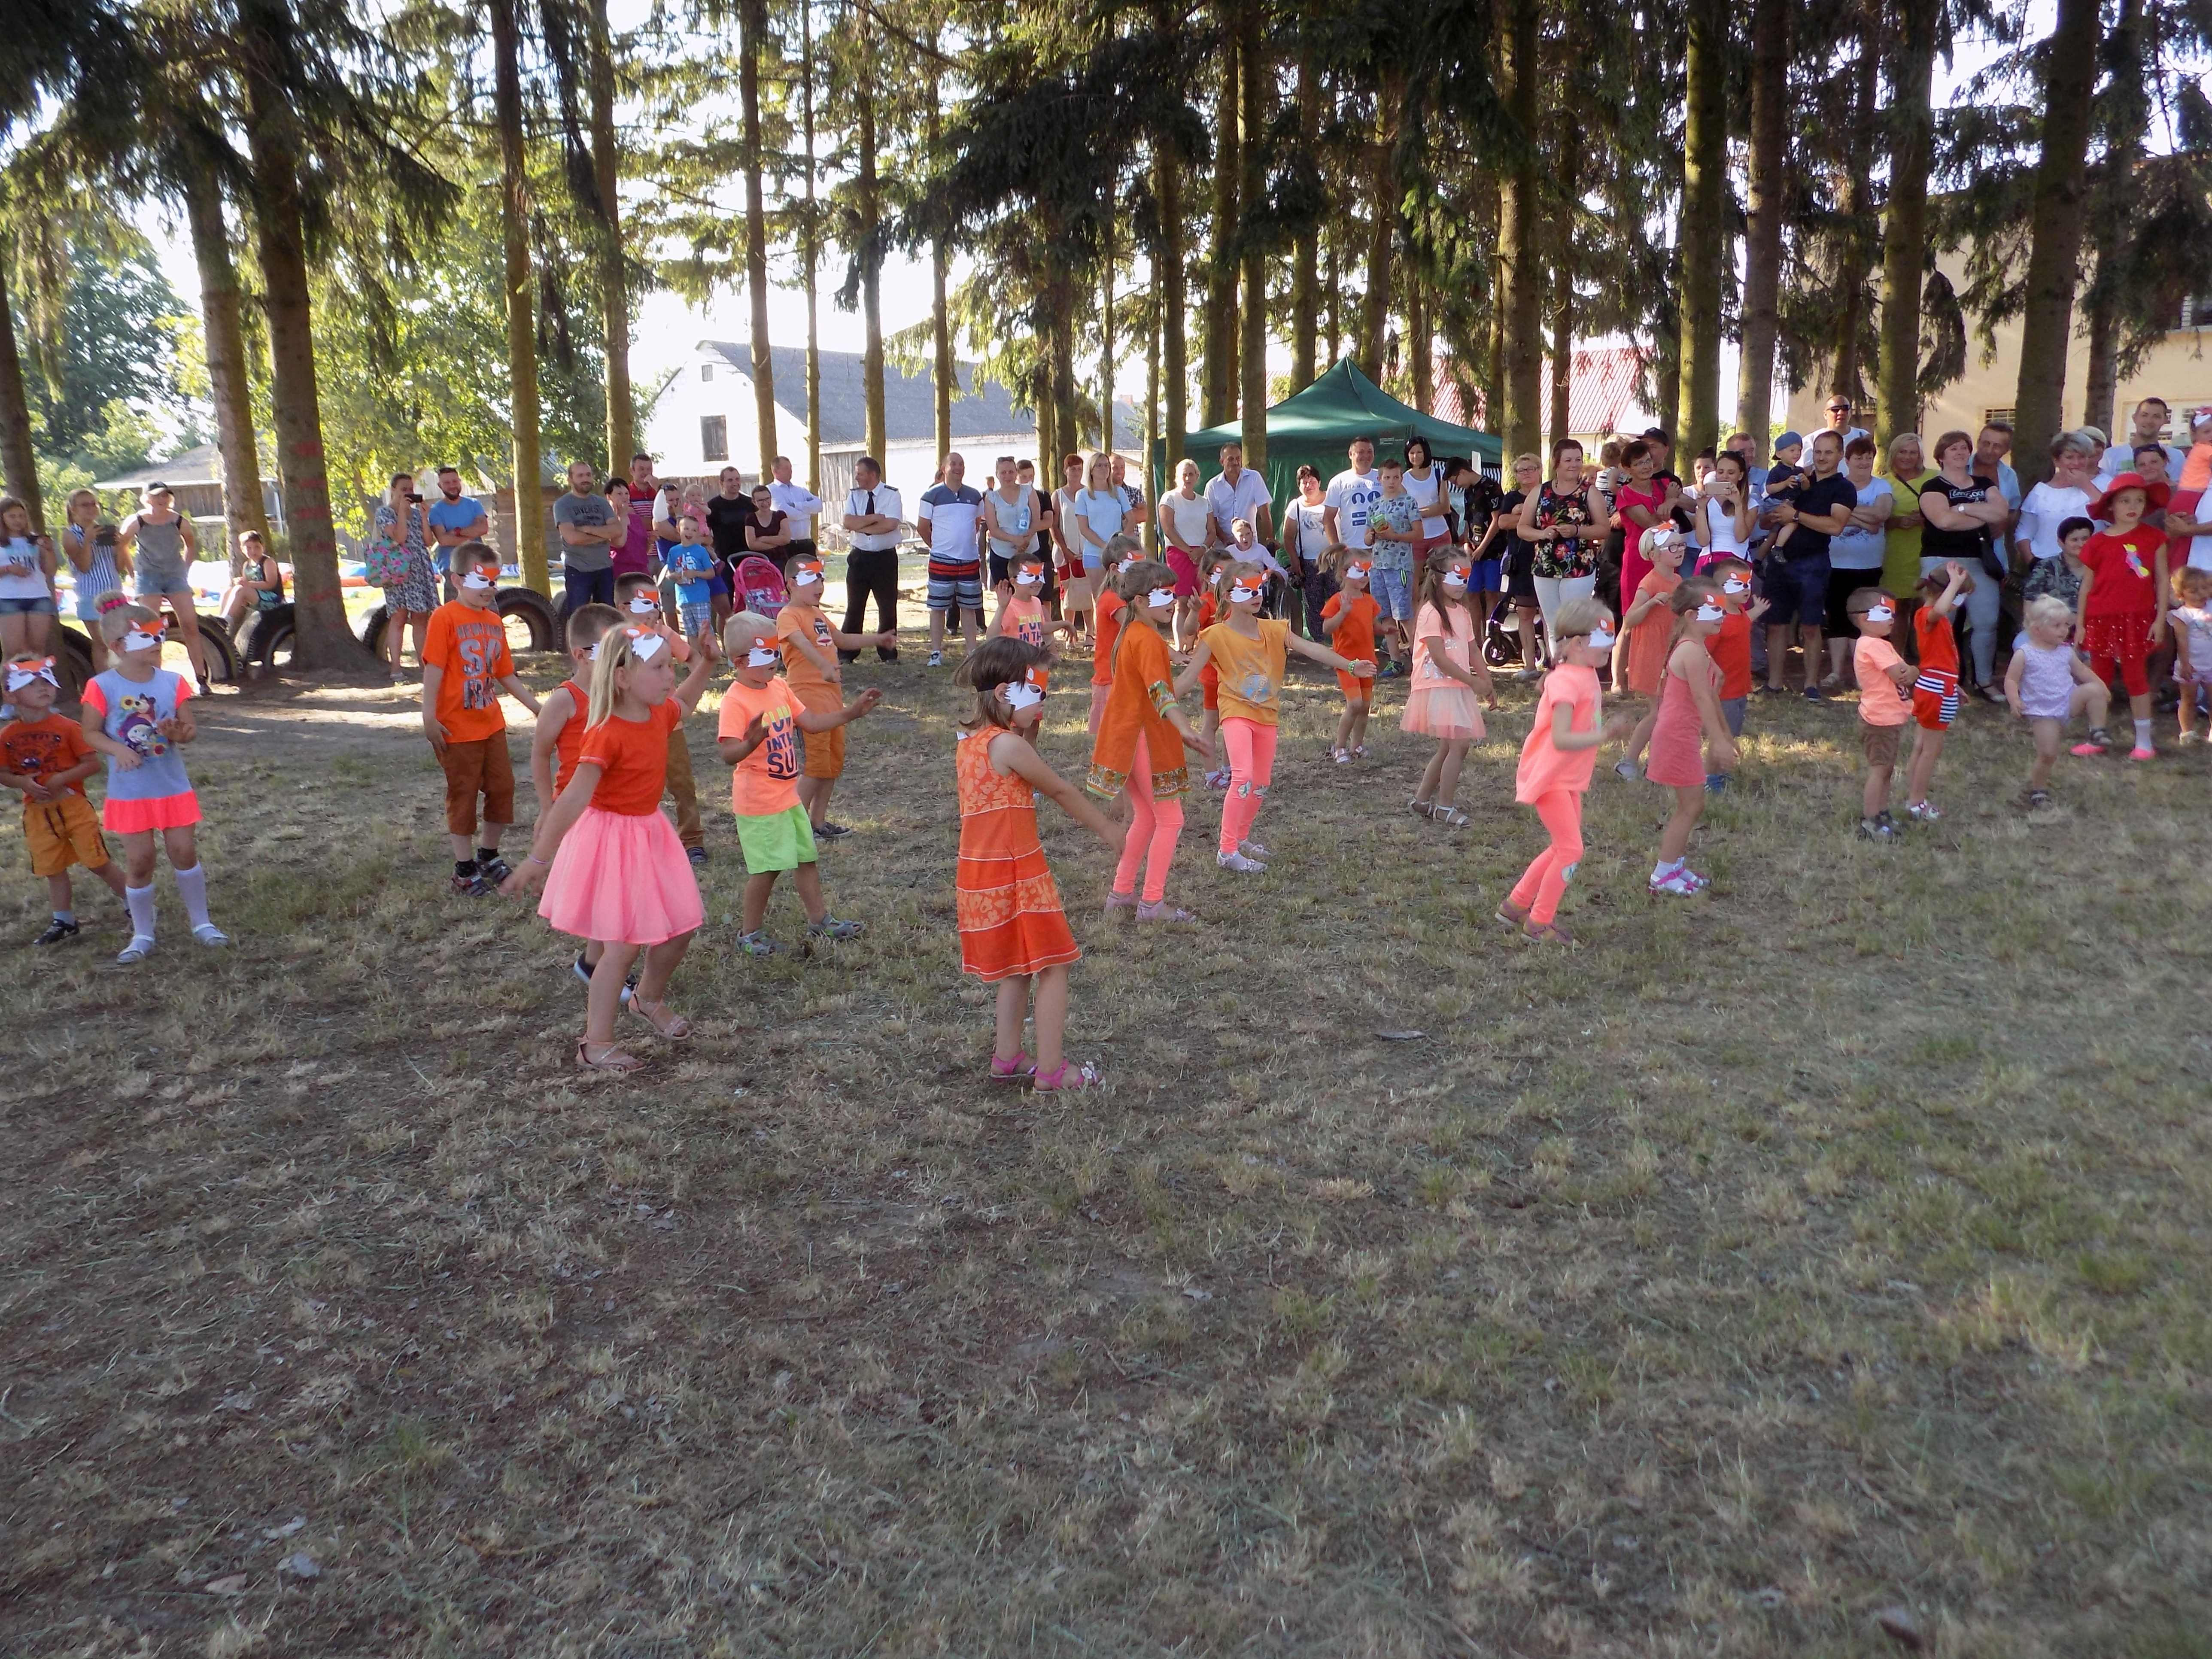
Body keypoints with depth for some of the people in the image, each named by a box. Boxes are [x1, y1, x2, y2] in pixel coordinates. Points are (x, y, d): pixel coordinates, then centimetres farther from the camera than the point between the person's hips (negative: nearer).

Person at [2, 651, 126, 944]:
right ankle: (64, 922, 26)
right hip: (37, 811, 4)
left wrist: (62, 778, -20)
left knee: (98, 862, -1)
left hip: (73, 805, -4)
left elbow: (93, 764, -8)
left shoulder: (67, 728, -8)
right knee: (53, 870, 14)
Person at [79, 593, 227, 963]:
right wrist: (118, 749, -23)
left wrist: (177, 733, -25)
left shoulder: (172, 682, -4)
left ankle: (201, 922, 20)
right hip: (130, 792, -2)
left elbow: (190, 730, -2)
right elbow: (91, 732, -4)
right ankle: (142, 935, 18)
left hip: (174, 787, 2)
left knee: (185, 852, 5)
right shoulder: (102, 687, -11)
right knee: (139, 861, 5)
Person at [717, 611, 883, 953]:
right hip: (759, 802, -8)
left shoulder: (780, 687, 5)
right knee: (767, 868, -2)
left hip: (788, 794, 8)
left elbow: (811, 723, 12)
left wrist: (851, 712, 8)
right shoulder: (736, 700, -21)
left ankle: (820, 922, 30)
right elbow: (729, 754, -29)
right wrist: (751, 742, -49)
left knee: (806, 857, 16)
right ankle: (749, 934, 15)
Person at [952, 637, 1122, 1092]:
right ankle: (1051, 1071, 5)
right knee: (1053, 967, 1)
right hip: (1017, 874, -9)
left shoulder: (968, 740, 7)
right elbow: (1061, 791, -9)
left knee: (1018, 968, 21)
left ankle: (1007, 1056, 27)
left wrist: (1029, 731, 4)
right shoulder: (1009, 745, -19)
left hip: (981, 870, 9)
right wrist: (1106, 829, 3)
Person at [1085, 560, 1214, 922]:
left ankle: (1121, 893, 24)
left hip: (1126, 736, 10)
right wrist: (1185, 730, -47)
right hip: (1146, 739, -10)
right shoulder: (1148, 640, -20)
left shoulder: (1130, 634, 11)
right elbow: (1160, 691, -34)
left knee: (1146, 816, 19)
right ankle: (1152, 903, 0)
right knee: (1170, 820, -2)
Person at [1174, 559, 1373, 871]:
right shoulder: (1217, 635, -9)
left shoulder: (1275, 630, 2)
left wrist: (1349, 665, -18)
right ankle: (1227, 851, -17)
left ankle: (1242, 837, 35)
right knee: (1243, 777, -23)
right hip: (1237, 713, -6)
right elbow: (1189, 675, -11)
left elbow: (1311, 649, -7)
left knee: (1262, 784, 13)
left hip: (1267, 714, 6)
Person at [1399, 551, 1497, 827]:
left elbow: (1473, 651, 18)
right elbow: (1440, 658, -18)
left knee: (1448, 747, 13)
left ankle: (1422, 799, 25)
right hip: (1438, 687, -9)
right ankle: (1444, 807, -6)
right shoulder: (1431, 613, -13)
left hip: (1459, 688, 9)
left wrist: (1488, 685, 12)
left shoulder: (1463, 611, 14)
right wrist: (1474, 682, -16)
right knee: (1459, 744, -15)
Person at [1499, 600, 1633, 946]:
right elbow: (1560, 738, -28)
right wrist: (1603, 736, -32)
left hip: (1570, 778, 10)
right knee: (1571, 850, -7)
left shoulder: (1588, 676, 7)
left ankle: (1516, 905, 29)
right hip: (1549, 777, -10)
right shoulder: (1566, 681, -22)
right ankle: (1539, 923, 6)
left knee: (1565, 847, 17)